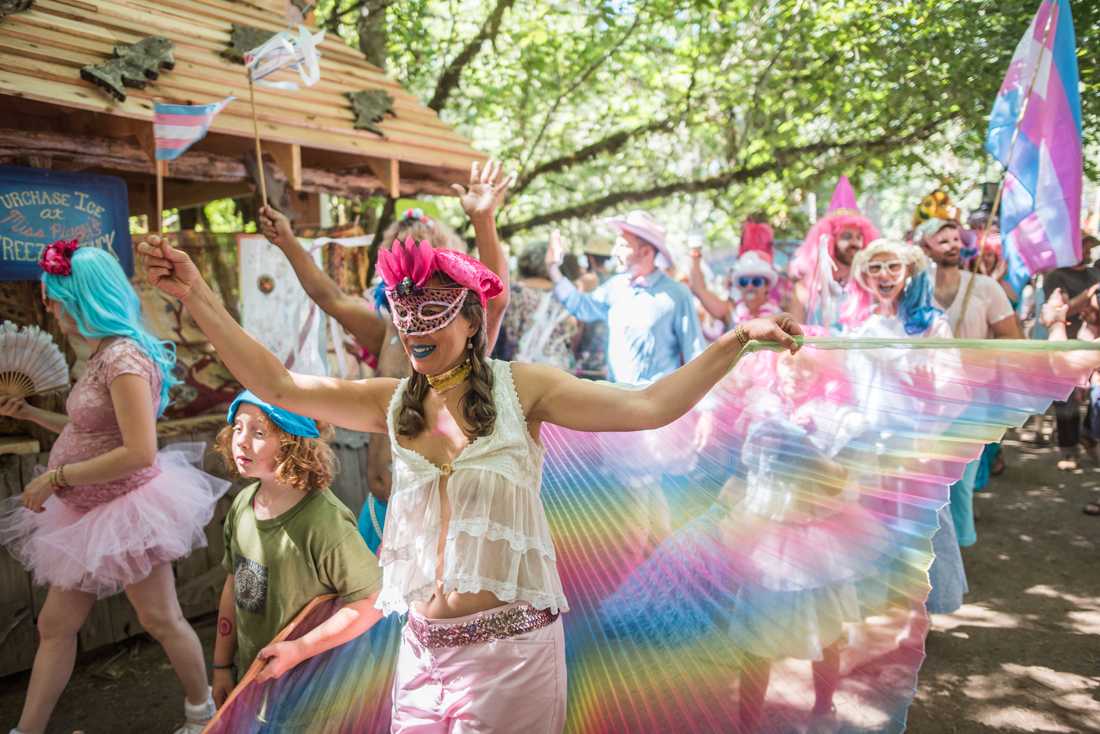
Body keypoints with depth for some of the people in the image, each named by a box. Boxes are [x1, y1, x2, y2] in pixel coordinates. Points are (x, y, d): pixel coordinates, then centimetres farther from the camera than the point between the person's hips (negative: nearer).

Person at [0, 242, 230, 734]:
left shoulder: (123, 357, -23)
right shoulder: (101, 355, 6)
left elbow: (139, 452, -29)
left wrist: (55, 478, -22)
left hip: (123, 511, -9)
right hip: (90, 514, 9)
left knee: (161, 622, 7)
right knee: (54, 626, 15)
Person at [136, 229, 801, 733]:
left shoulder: (520, 387, -6)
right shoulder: (395, 403, 4)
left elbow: (647, 407, -13)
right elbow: (278, 385, -1)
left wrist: (736, 340, -20)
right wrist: (197, 296, -6)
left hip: (514, 642, -4)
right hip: (424, 647, 4)